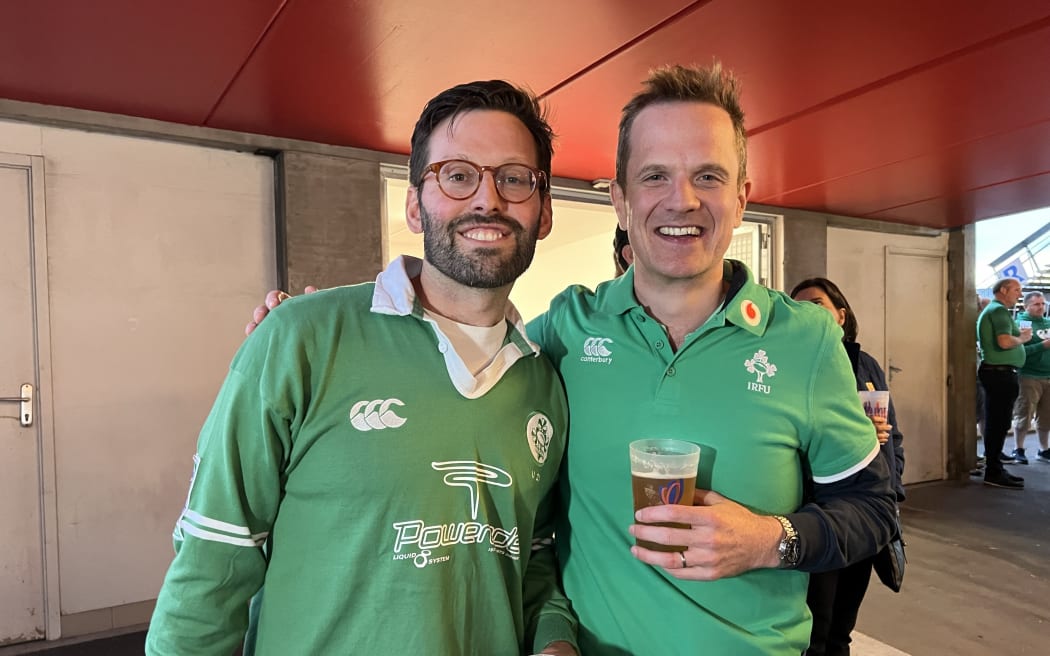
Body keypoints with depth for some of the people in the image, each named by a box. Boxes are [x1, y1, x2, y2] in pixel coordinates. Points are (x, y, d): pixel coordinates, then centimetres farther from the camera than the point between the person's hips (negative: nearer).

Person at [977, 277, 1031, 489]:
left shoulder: (991, 310, 20)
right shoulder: (999, 310, -13)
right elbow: (1005, 342, -26)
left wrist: (1018, 335, 16)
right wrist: (1022, 338, -9)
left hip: (996, 373, 11)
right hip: (1001, 373, -11)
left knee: (996, 423, 14)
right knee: (999, 424, -7)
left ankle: (994, 469, 20)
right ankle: (994, 473, -3)